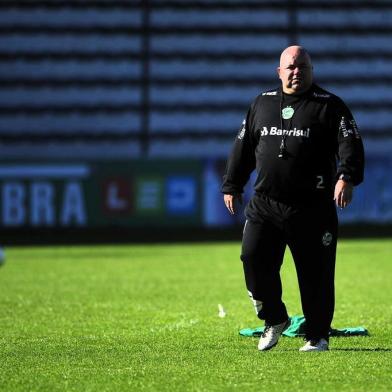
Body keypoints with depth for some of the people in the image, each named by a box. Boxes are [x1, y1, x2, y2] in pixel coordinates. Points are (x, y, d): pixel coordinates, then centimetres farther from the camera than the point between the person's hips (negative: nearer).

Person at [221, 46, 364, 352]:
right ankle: (275, 319, 14)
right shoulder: (262, 103, 15)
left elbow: (350, 144, -10)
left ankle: (318, 336, 12)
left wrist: (346, 177, -26)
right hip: (265, 204, 3)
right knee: (254, 259, -7)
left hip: (312, 208, -3)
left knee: (315, 272, -1)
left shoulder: (329, 106, 2)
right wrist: (232, 186, 21)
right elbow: (243, 146, 22)